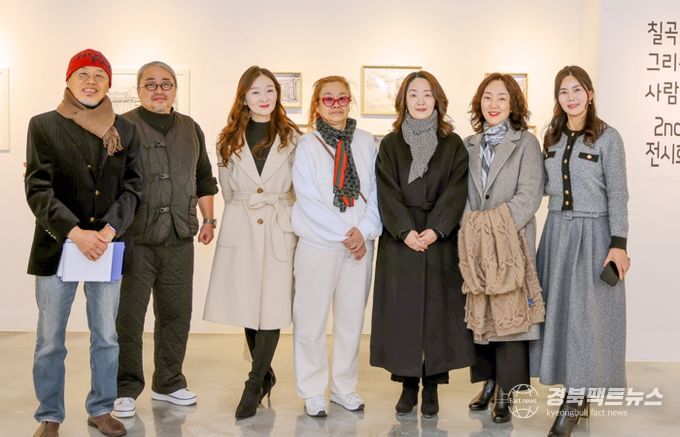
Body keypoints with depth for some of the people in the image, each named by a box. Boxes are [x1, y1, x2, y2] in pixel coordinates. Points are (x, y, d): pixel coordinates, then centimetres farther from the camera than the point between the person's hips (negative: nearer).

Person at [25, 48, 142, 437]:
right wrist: (75, 232, -17)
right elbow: (38, 189, -6)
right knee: (50, 341, 5)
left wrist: (109, 230, -13)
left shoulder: (126, 130, 8)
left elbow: (132, 187, 3)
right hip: (57, 245, -2)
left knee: (106, 336, 10)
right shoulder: (44, 126, 2)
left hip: (107, 245, 2)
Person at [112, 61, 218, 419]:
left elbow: (204, 179, 22)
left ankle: (168, 382, 24)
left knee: (176, 314, 10)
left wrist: (208, 218, 17)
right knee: (128, 316, 0)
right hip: (134, 240, -4)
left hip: (180, 241, 5)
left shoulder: (191, 129, 15)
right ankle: (126, 389, 12)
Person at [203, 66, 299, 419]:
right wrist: (244, 213, 13)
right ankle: (266, 375, 26)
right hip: (240, 231, 2)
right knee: (248, 308, 7)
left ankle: (254, 386, 2)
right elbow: (227, 190, 16)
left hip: (279, 229, -2)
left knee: (272, 308, -6)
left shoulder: (292, 138, 4)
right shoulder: (229, 141, 9)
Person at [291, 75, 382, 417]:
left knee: (352, 318, 9)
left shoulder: (366, 143, 7)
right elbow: (308, 200, -8)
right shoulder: (307, 145, -1)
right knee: (311, 319, 1)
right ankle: (313, 391, 14)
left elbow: (375, 192, 5)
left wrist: (365, 231, -9)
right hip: (318, 244, -3)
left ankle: (344, 387, 23)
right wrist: (344, 233, -12)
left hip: (360, 244, 3)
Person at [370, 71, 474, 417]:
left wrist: (434, 230, -16)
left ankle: (431, 387, 9)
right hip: (399, 240, 0)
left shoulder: (453, 144, 8)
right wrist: (406, 231, -15)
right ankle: (408, 385, 11)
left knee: (437, 311, 0)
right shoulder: (390, 144, 8)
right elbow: (387, 193, -1)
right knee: (402, 312, 1)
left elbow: (456, 191, -3)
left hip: (441, 240, 0)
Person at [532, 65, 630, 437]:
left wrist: (618, 243, -14)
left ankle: (575, 399, 3)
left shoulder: (607, 137, -5)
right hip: (557, 230, 5)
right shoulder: (551, 137, 10)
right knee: (557, 308, 6)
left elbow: (617, 194, -8)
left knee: (584, 310, -4)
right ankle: (575, 391, 17)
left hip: (592, 231, -5)